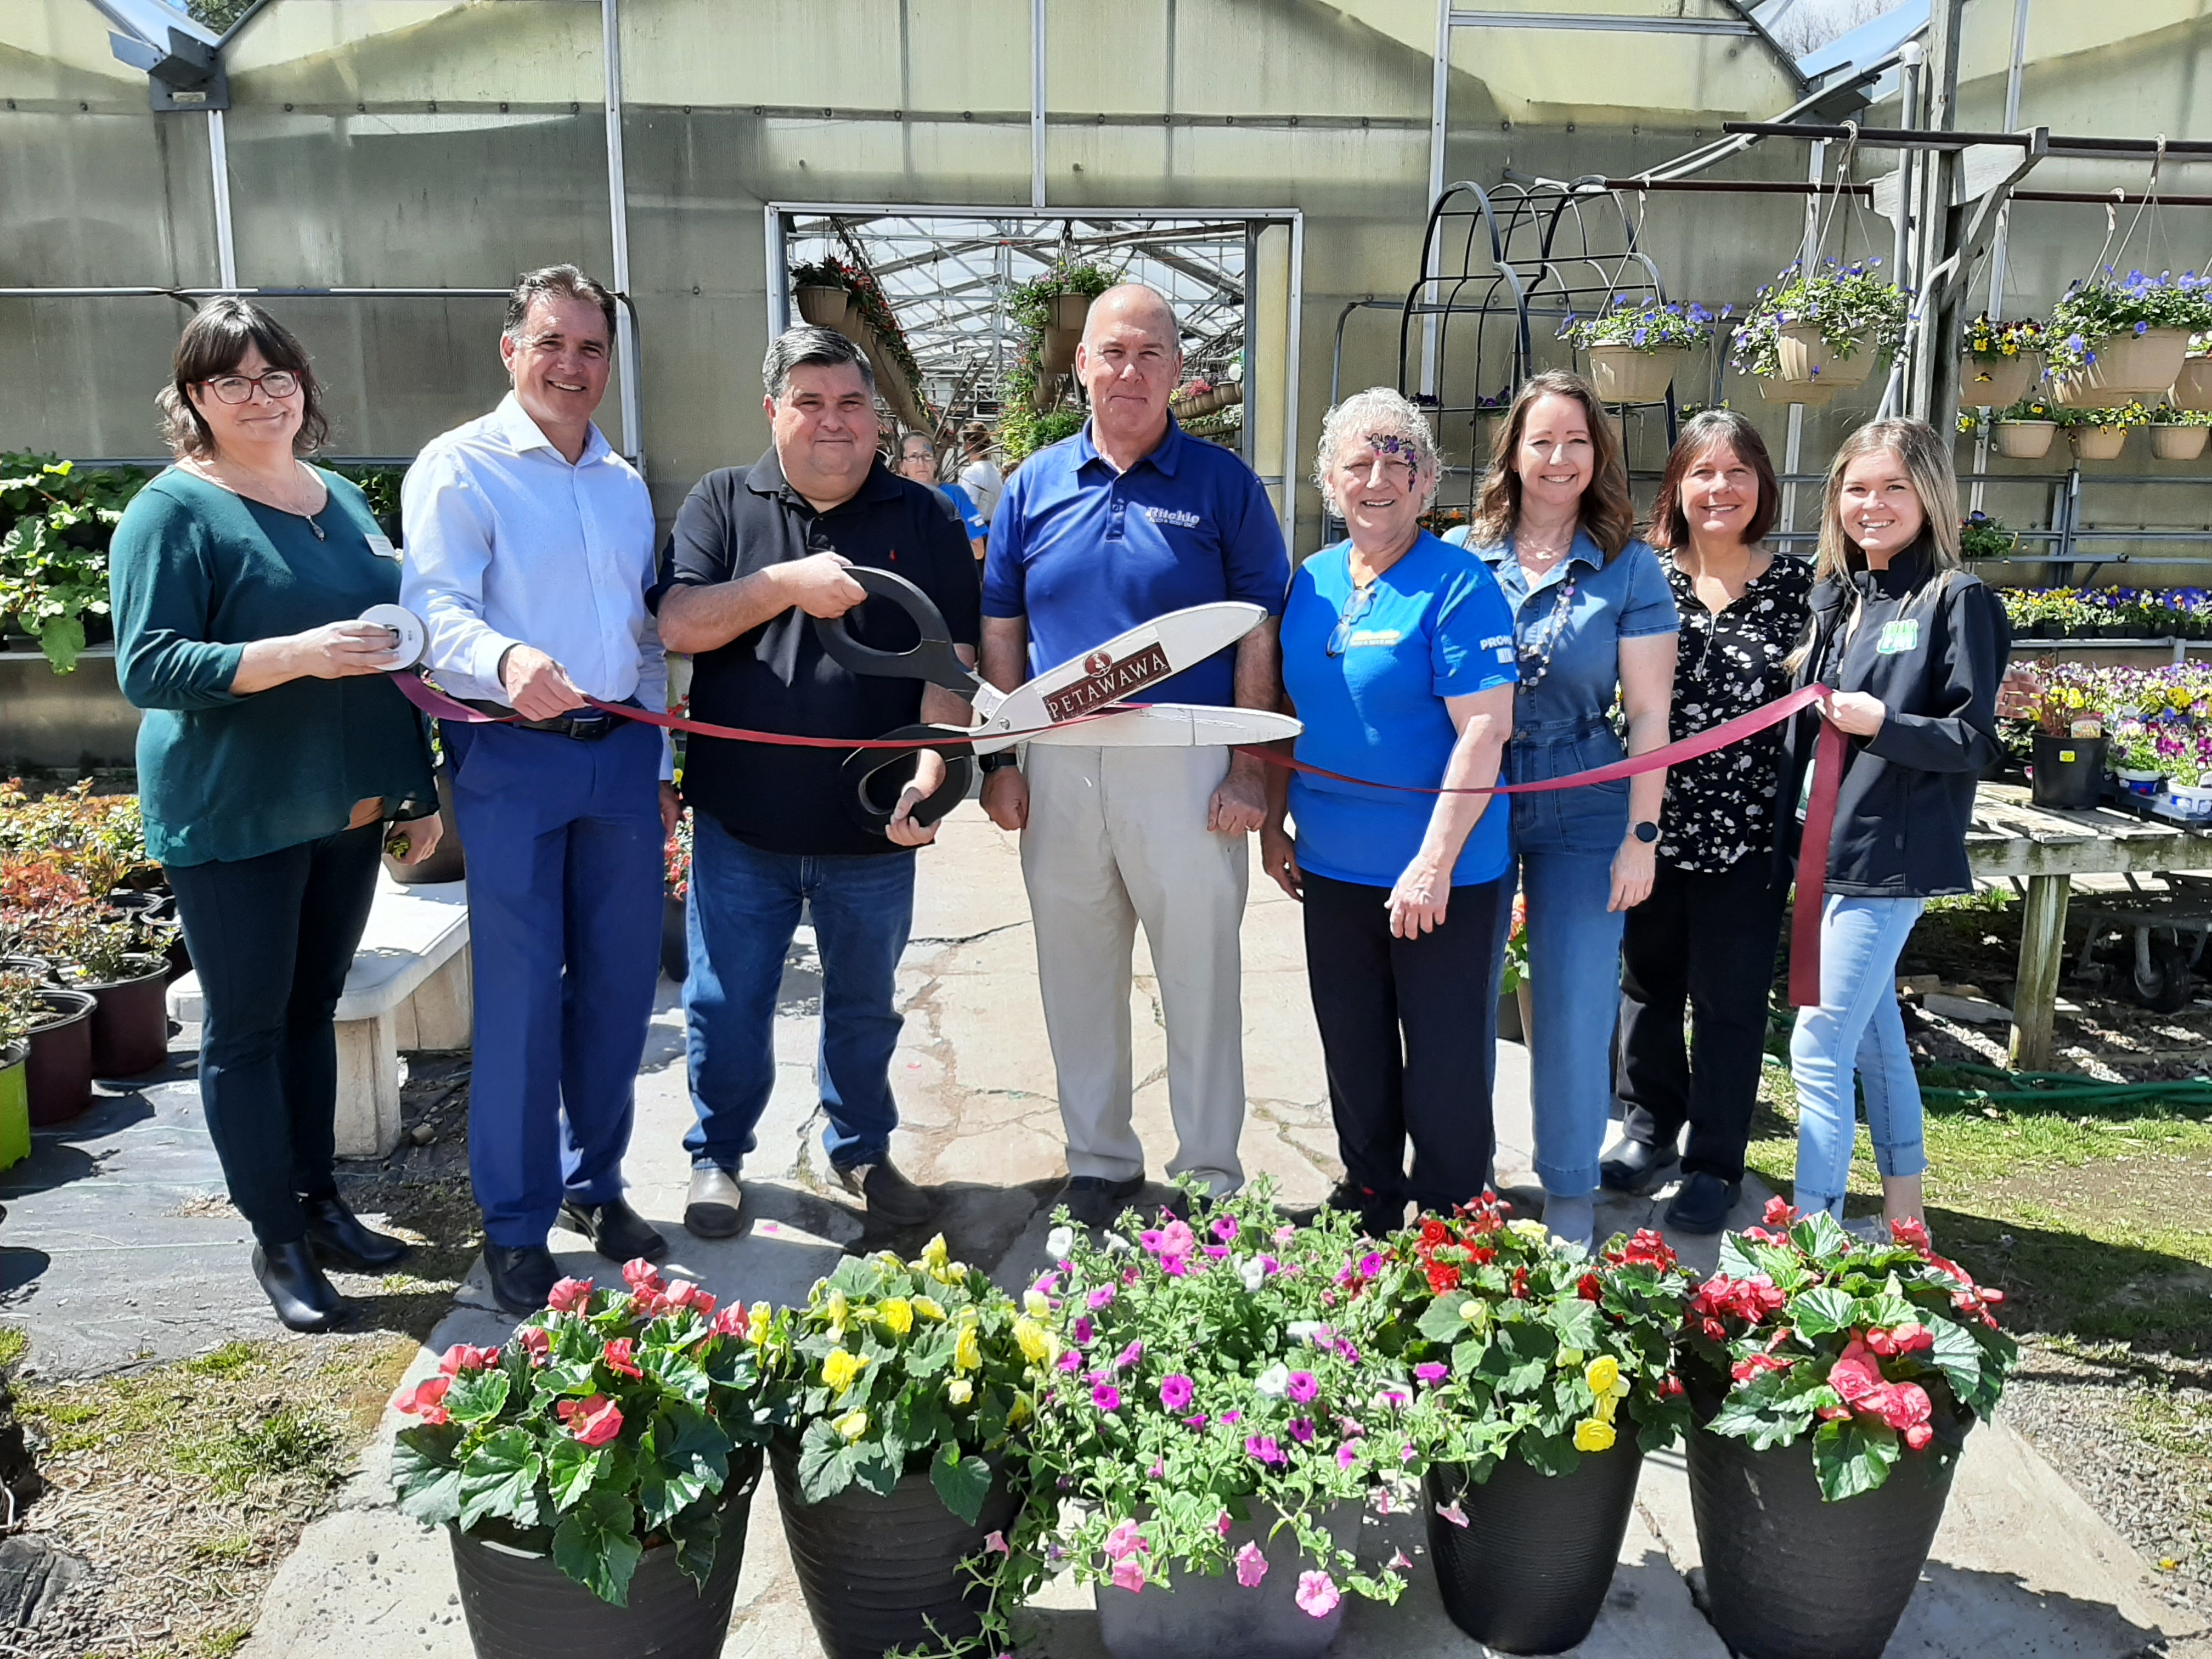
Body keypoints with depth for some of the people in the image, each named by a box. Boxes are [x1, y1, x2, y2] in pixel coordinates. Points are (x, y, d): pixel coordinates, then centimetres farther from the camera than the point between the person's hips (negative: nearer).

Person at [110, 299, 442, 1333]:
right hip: (231, 821, -6)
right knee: (246, 1026, 4)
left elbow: (390, 647, 17)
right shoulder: (174, 513, -8)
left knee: (313, 1009, 15)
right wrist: (296, 654, -27)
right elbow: (148, 669, -14)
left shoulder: (343, 502, 12)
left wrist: (417, 790, 16)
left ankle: (321, 1204, 28)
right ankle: (278, 1241, 15)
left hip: (346, 812, 6)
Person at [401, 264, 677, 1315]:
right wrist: (506, 659, -36)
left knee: (620, 982, 10)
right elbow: (436, 610, -15)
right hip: (512, 758, -5)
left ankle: (594, 1184, 28)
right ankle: (515, 1224, 15)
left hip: (619, 756, 6)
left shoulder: (626, 483, 17)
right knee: (520, 995, -1)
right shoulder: (458, 468, -2)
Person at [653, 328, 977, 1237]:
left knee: (865, 1003, 16)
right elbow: (678, 624, -8)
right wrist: (788, 582, -21)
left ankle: (861, 1148, 36)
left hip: (873, 827, 1)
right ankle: (717, 1155, 31)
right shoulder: (723, 503, 2)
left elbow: (949, 660, -3)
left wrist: (929, 773, -17)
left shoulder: (920, 518, 2)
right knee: (727, 1005, 10)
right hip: (742, 822, 0)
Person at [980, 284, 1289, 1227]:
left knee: (1200, 974, 6)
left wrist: (1249, 769, -8)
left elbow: (1259, 636, -1)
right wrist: (1000, 761, 5)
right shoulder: (1034, 484, 8)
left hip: (1187, 763, -3)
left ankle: (1209, 1173, 21)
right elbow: (1000, 632, 11)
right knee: (1078, 974, 13)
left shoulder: (1223, 484, 0)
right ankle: (1097, 1161, 30)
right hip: (1060, 764, 3)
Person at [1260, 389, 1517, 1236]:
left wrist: (1434, 863, -22)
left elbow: (1485, 730, -19)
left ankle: (1449, 1226, 26)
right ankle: (1367, 1202, 37)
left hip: (1443, 878, -6)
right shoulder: (1310, 582, 6)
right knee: (1352, 1052, 18)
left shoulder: (1458, 587, -13)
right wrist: (1273, 823, 12)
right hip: (1333, 867, 6)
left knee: (1445, 1062, 7)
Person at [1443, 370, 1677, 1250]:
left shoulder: (1629, 568, -1)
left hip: (1582, 814, -1)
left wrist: (1640, 837, -7)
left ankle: (1569, 1193, 22)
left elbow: (1648, 714, -2)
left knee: (1574, 1009, 4)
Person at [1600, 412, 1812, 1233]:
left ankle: (1715, 1164, 22)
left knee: (1729, 997, 6)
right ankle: (1648, 1130, 36)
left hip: (1747, 828, -1)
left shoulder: (1800, 584, -1)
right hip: (1653, 818, 2)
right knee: (1648, 979, 15)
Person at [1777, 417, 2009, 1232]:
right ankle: (1902, 1213, 32)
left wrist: (1880, 722, -22)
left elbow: (1975, 742, -12)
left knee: (1819, 1048, -9)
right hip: (1824, 848, 7)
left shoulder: (1957, 601, -8)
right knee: (1873, 1035, 17)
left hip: (1889, 855, -7)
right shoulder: (1835, 596, 12)